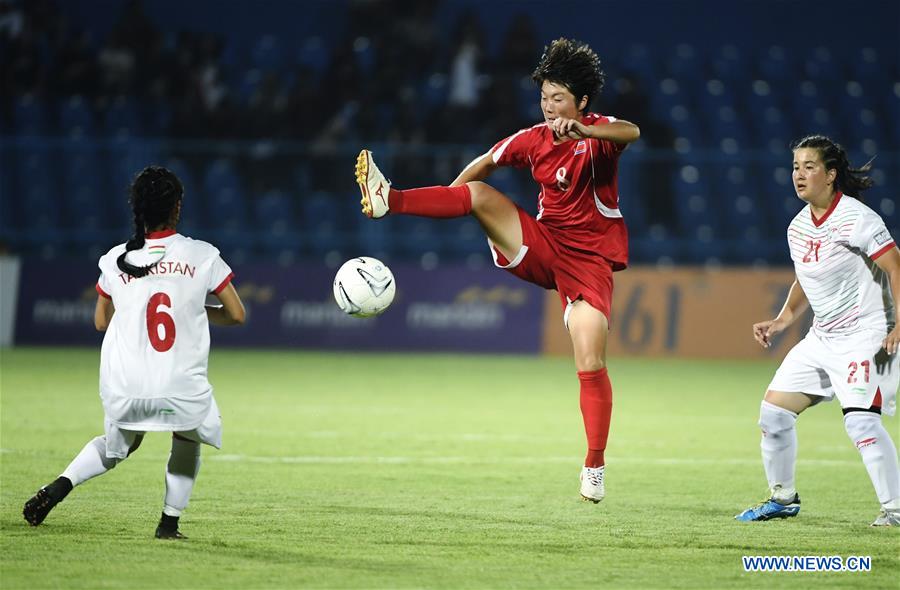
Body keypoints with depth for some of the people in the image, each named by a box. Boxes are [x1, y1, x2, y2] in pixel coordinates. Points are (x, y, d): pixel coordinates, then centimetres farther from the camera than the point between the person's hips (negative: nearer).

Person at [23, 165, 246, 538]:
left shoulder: (116, 260, 4)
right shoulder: (202, 255, -2)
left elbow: (101, 321, 17)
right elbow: (236, 315, 3)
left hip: (124, 389, 2)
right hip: (183, 388, -2)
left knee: (118, 445, 28)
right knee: (188, 440, 29)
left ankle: (59, 487, 7)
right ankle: (169, 522, 23)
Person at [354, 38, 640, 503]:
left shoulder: (598, 133, -12)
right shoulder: (533, 140, 3)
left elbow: (631, 132, -36)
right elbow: (483, 165, 18)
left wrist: (581, 132, -55)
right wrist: (444, 206, 12)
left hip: (588, 261, -4)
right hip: (541, 248, 4)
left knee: (591, 366, -14)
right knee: (479, 194, -19)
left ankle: (594, 466, -2)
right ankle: (390, 201, -32)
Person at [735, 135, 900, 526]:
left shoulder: (855, 219, -16)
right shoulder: (798, 227, 9)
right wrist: (781, 321, 12)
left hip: (867, 337, -8)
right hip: (822, 339, 8)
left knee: (860, 420, -23)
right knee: (773, 410, 5)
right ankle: (783, 497, 22)